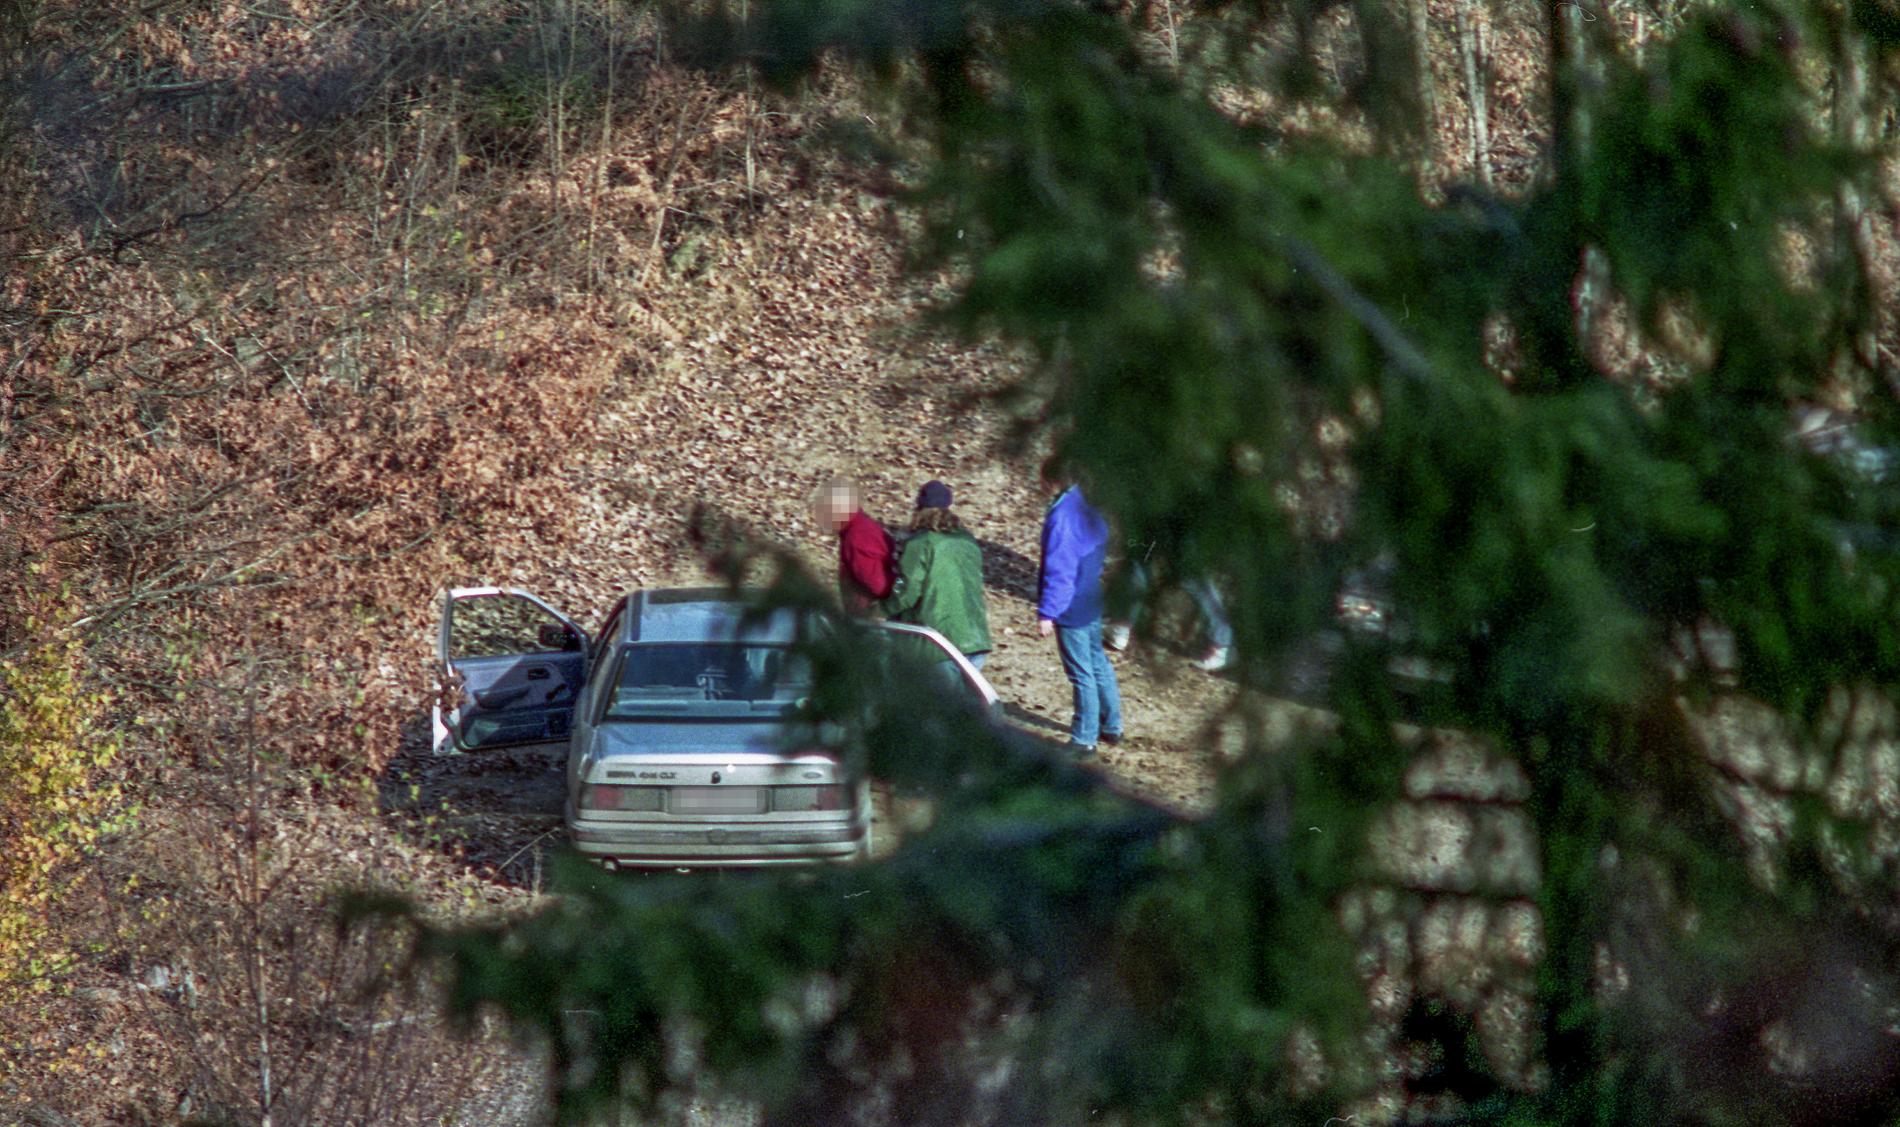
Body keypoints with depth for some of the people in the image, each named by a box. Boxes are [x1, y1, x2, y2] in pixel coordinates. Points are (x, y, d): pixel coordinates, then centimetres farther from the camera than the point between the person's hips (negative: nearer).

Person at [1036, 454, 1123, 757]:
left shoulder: (1061, 516, -24)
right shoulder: (1091, 505, 4)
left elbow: (1058, 569, -25)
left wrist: (1046, 612, -21)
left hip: (1072, 607, -9)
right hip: (1095, 603, 9)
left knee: (1081, 673, 0)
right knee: (1098, 664, 21)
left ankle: (1084, 740, 9)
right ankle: (1111, 726, 32)